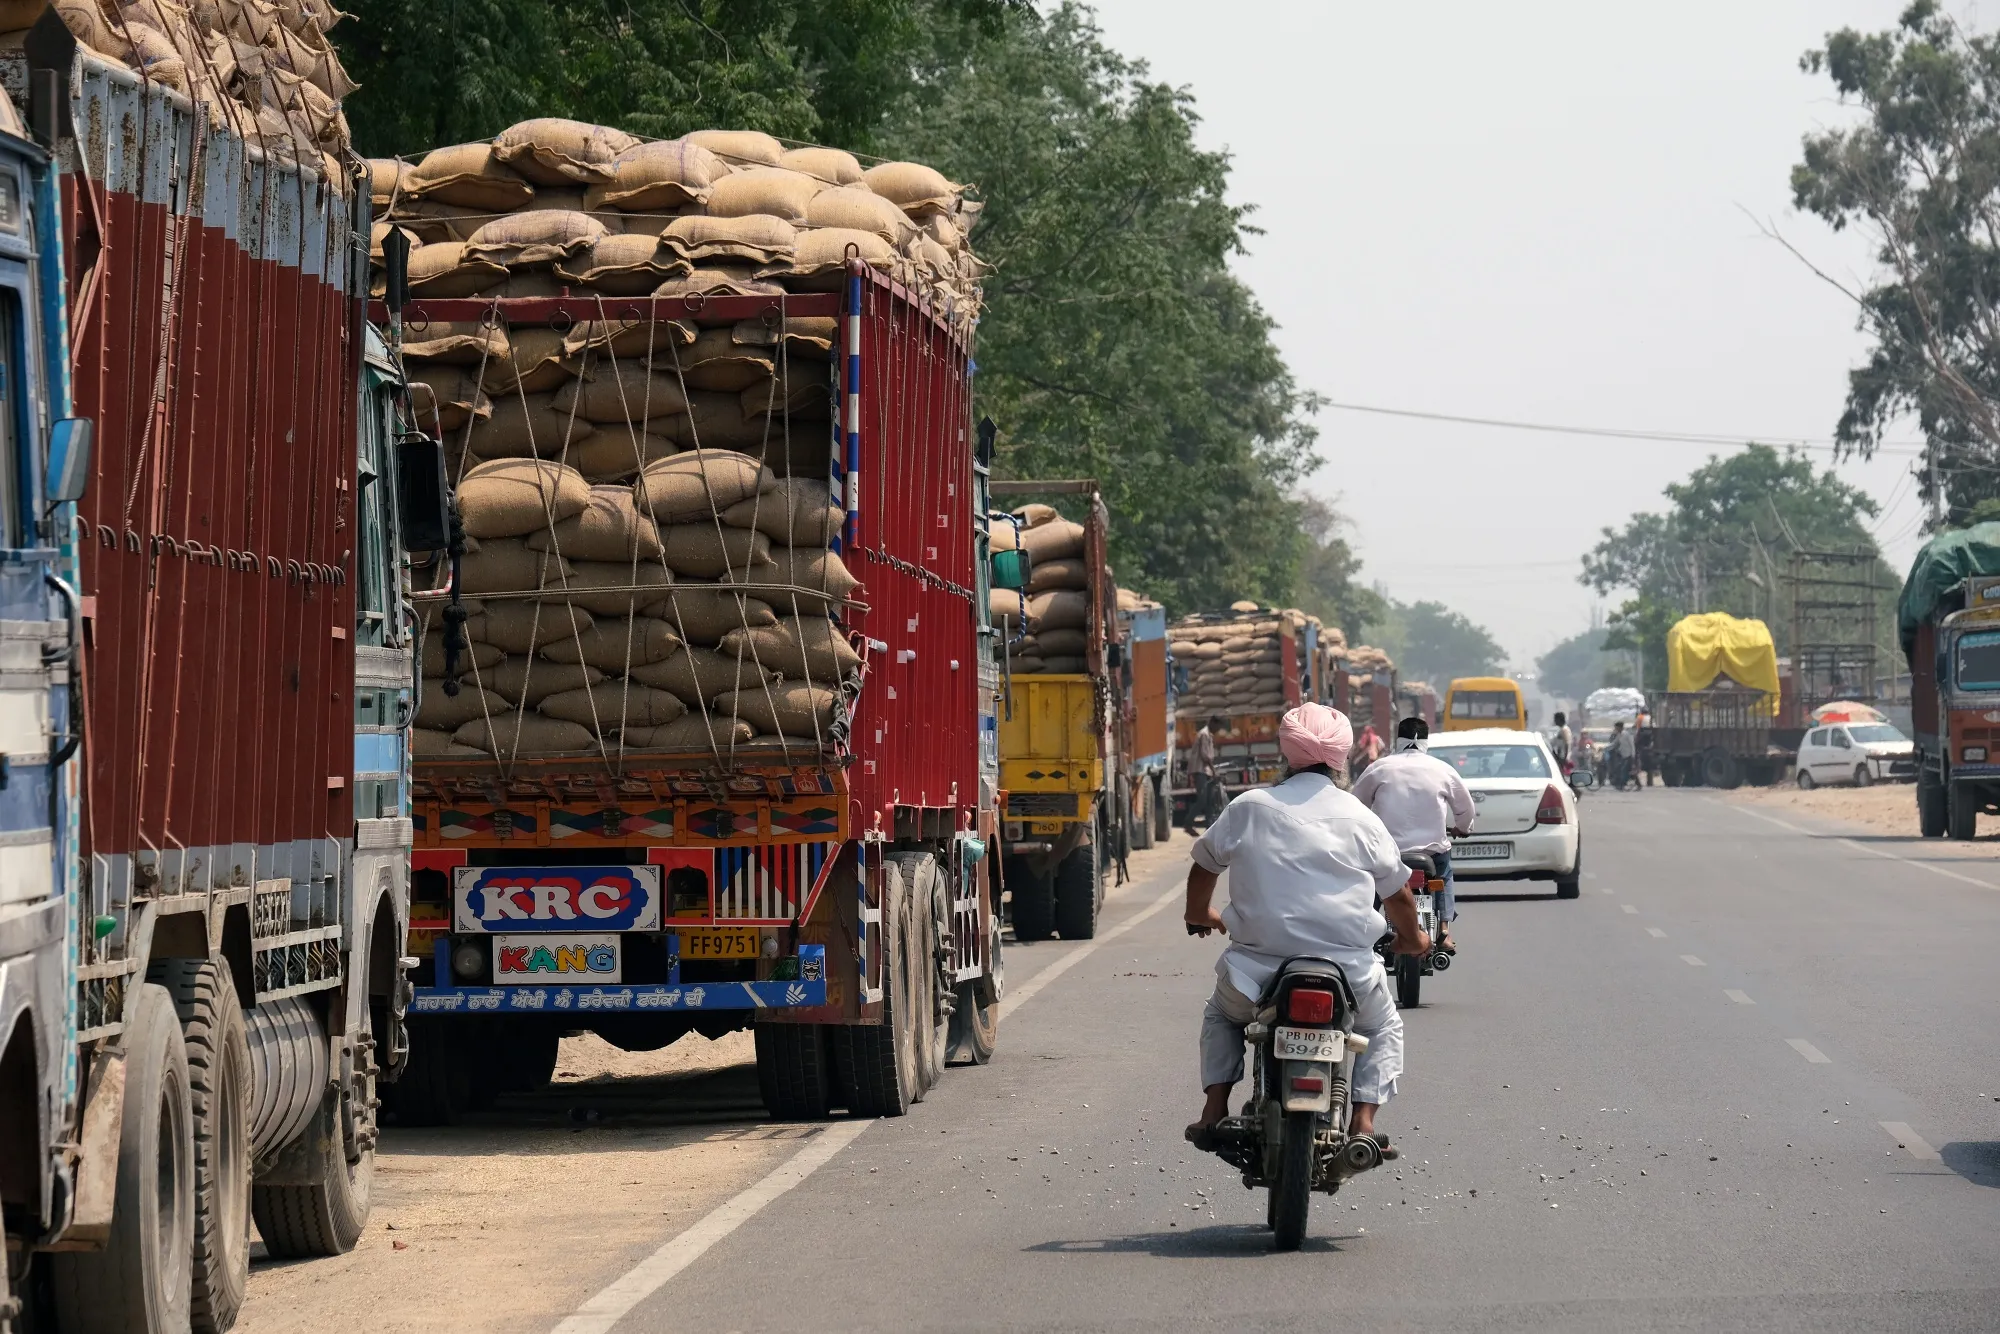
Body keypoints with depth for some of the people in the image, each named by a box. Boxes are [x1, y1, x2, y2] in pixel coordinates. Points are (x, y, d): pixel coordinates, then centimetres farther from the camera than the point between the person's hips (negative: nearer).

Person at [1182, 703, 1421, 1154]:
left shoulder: (1248, 808, 3)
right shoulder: (1360, 817, 4)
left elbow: (1204, 866, 17)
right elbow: (1397, 892, 13)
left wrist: (1199, 916, 40)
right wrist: (1411, 937, 35)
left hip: (1261, 960, 0)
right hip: (1348, 968, 0)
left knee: (1221, 1014, 32)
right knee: (1383, 1028, 28)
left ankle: (1215, 1109, 14)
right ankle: (1363, 1120, 7)